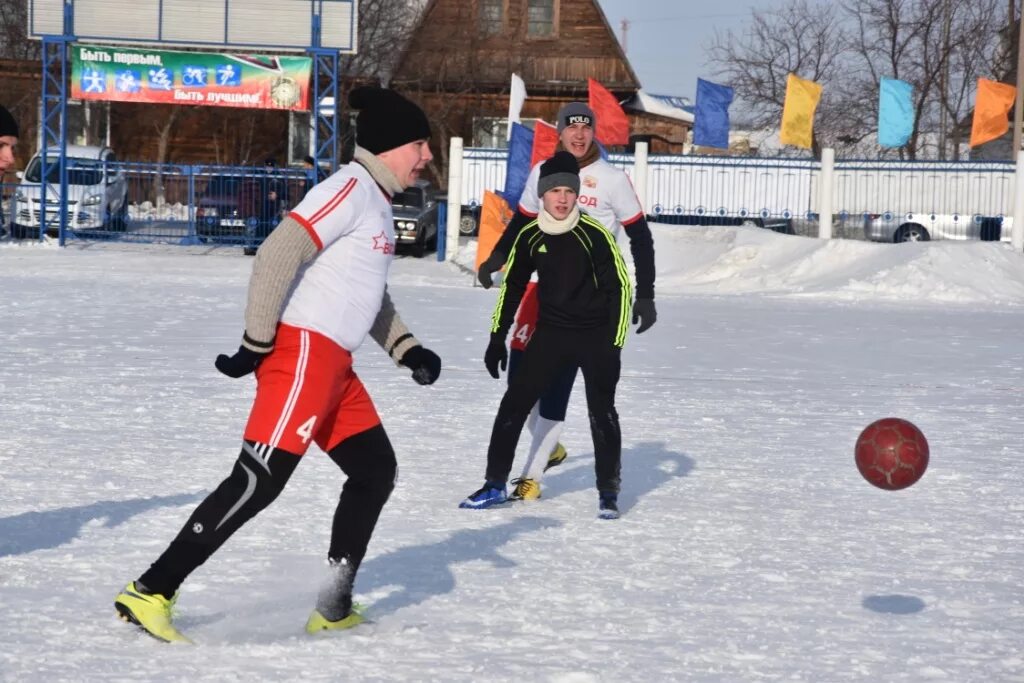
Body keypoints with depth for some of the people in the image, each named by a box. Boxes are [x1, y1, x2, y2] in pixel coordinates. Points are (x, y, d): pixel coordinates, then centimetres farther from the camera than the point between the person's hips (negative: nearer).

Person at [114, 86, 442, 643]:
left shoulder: (376, 201, 21)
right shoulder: (352, 188, -10)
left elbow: (371, 295, 29)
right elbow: (277, 255, -20)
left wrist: (406, 349, 17)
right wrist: (257, 341, -19)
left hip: (332, 364, 11)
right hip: (301, 350, -11)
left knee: (375, 470, 15)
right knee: (259, 479, -16)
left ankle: (333, 606, 19)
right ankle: (151, 592, -15)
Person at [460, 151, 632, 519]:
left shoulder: (595, 235, -15)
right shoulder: (530, 237, -3)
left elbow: (620, 287, -10)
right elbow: (512, 287, 10)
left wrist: (613, 345, -14)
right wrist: (497, 337, 10)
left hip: (595, 335, -3)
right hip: (550, 333, 3)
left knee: (602, 413, -7)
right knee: (514, 404, -1)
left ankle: (608, 493, 8)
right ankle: (496, 485, 10)